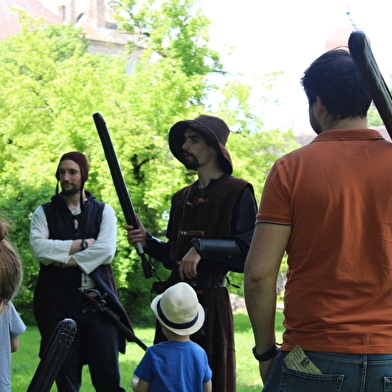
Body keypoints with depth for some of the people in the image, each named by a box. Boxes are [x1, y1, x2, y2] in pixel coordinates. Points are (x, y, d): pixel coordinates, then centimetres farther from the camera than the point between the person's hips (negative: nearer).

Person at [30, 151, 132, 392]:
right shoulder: (44, 213, 12)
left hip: (98, 301, -1)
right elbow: (38, 247, -7)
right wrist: (82, 244, -6)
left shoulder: (104, 211, 11)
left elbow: (107, 250, -6)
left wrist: (66, 260, -8)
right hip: (59, 305, 1)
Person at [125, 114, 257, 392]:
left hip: (211, 302, -7)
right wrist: (148, 241, 6)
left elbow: (248, 252, -14)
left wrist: (202, 247, -22)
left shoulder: (237, 192, -4)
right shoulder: (182, 198, 18)